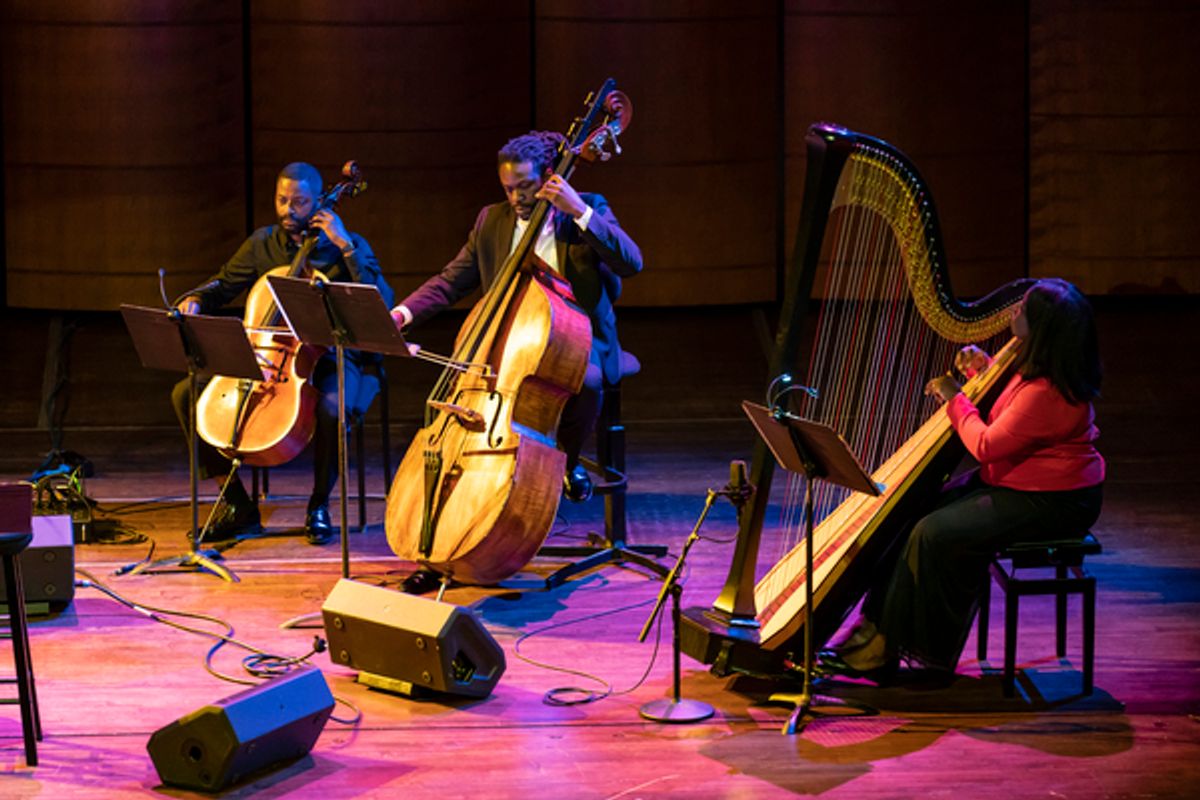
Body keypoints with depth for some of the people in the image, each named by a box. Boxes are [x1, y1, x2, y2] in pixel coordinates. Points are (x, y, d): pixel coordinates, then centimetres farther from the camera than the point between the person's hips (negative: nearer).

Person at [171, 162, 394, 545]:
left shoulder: (348, 246, -3)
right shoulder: (263, 244, 8)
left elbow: (383, 302, -18)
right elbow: (222, 285, 20)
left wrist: (346, 248, -22)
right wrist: (194, 300, -2)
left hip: (329, 356, -4)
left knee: (331, 406, -40)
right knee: (187, 394, -12)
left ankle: (319, 506, -12)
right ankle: (239, 506, -3)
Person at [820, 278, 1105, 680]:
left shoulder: (1048, 393, -27)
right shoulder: (1039, 367, 4)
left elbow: (986, 446, -22)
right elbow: (1009, 416, 22)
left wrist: (956, 399, -8)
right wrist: (984, 371, 7)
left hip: (1049, 503, -10)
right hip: (1019, 481, 10)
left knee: (937, 534, -21)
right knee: (914, 513, 2)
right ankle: (875, 633, 1)